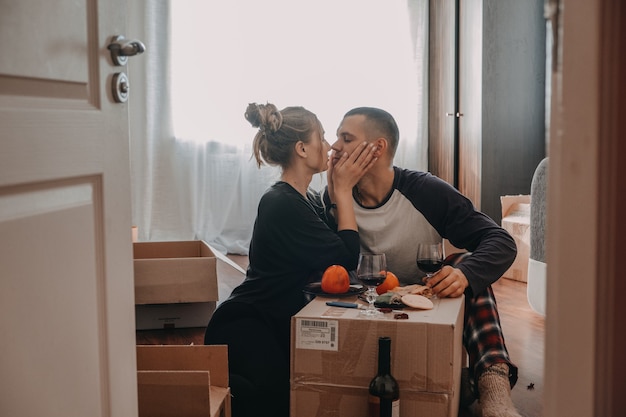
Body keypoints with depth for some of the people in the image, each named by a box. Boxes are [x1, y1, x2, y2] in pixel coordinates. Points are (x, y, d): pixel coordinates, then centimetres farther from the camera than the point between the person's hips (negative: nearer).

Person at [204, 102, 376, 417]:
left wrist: (343, 189, 2)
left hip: (280, 326, 9)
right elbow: (346, 259, -19)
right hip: (246, 329, -9)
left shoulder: (309, 200, 9)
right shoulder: (281, 204, -19)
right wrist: (343, 189, -12)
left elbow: (342, 246, 2)